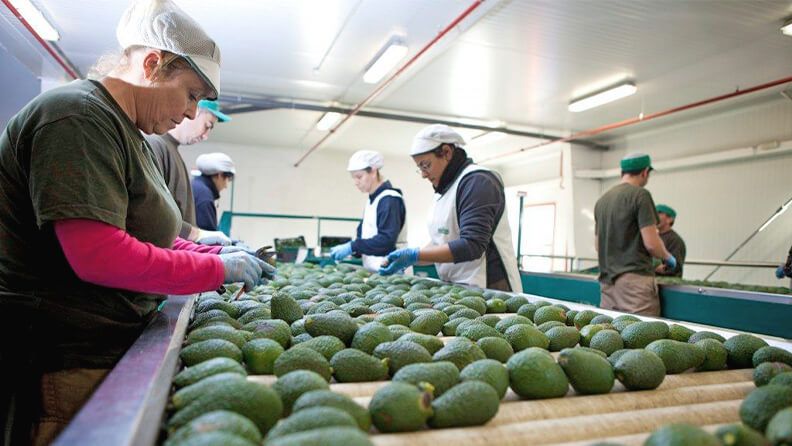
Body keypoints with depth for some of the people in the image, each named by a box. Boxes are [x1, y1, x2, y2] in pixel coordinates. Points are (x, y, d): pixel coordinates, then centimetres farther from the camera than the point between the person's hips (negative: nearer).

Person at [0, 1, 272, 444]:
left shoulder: (129, 134, 14)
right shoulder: (79, 115, -17)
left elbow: (147, 238, 18)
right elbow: (97, 255, -26)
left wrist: (219, 253, 4)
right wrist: (218, 269, -18)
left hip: (111, 348, 9)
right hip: (62, 362, -9)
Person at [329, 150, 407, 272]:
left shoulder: (390, 200, -13)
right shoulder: (371, 200, 13)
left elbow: (387, 240, -21)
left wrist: (352, 247, -22)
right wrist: (346, 248, 0)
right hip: (371, 268, 8)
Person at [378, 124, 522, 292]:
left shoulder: (476, 181, -13)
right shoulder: (446, 188, 14)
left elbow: (471, 246, -22)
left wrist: (414, 255, -23)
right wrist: (406, 259, 2)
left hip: (487, 289, -8)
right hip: (458, 288, 8)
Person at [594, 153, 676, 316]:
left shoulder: (602, 200, 13)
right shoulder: (640, 194, -7)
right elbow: (651, 243, -11)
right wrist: (668, 258, 8)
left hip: (607, 281, 7)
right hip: (635, 279, -7)